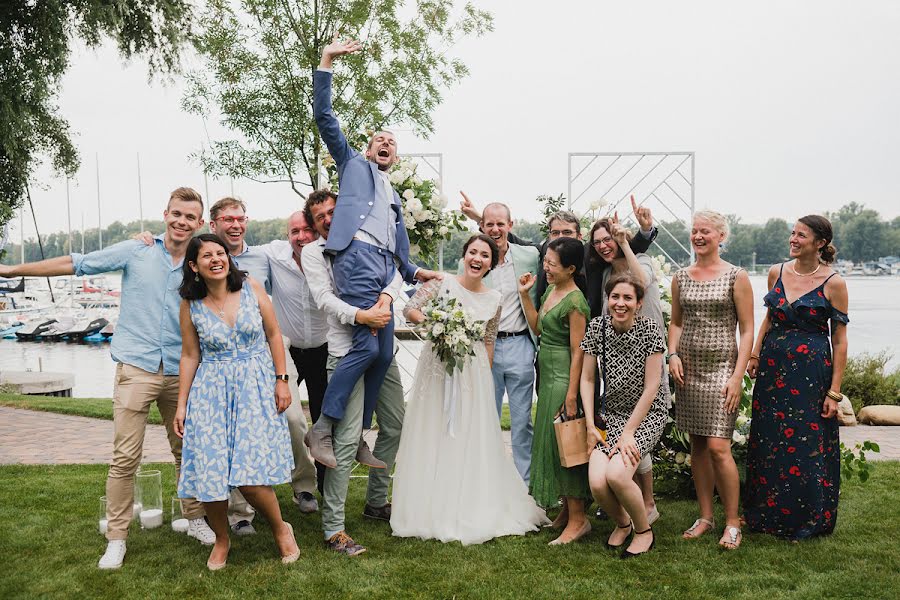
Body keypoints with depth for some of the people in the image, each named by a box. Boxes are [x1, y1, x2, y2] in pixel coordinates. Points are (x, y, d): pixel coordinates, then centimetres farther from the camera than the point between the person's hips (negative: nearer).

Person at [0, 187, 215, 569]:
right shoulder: (136, 252, 1)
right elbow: (76, 264, 3)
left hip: (180, 372, 2)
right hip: (136, 368, -2)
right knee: (125, 457, -2)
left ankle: (195, 519, 28)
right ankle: (116, 538, 11)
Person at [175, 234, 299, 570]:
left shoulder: (251, 288, -1)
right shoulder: (190, 306, 0)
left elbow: (273, 334, 4)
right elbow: (190, 356, 7)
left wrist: (281, 380, 0)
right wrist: (181, 404, 5)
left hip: (256, 387, -1)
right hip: (211, 392, 1)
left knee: (250, 474, -12)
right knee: (210, 474, -3)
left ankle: (281, 529, 16)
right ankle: (221, 540, 25)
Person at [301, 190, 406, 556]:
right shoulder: (313, 252, 3)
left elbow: (395, 272, 4)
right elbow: (324, 298, -10)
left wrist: (386, 295, -17)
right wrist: (361, 316, -23)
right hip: (345, 350, -6)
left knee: (394, 425, 13)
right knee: (348, 438, -12)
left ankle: (377, 502, 32)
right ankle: (333, 529, -5)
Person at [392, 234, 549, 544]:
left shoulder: (494, 300, 2)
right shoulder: (443, 283, -5)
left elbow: (488, 341, 12)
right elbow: (409, 309, -5)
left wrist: (485, 377, 11)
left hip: (473, 374, 2)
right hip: (436, 369, -1)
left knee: (471, 441, 6)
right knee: (433, 437, 4)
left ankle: (471, 512, 21)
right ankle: (433, 511, 18)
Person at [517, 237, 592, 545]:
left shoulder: (574, 302, -17)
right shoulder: (551, 290, 9)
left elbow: (578, 351, -18)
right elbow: (538, 327, 17)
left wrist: (571, 396, -20)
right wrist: (524, 294, 9)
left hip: (564, 378, -9)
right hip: (548, 375, 9)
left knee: (563, 444, -3)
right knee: (550, 442, 14)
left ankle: (577, 519, 8)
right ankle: (566, 510, 27)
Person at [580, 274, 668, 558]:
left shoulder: (649, 330, -14)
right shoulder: (597, 327, -3)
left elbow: (651, 387, -13)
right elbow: (587, 379, 3)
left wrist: (628, 433, -16)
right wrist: (590, 425, -4)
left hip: (647, 413, -3)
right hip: (611, 413, 4)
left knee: (616, 474, -26)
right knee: (597, 482, -18)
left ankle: (644, 531, 4)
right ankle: (622, 524, 16)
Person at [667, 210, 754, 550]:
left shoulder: (736, 277, -3)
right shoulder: (681, 278, 10)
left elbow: (747, 330, -4)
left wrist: (737, 376, -11)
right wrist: (673, 354, 1)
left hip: (721, 368, -4)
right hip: (687, 368, 5)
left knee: (718, 447, -11)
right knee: (697, 446, 8)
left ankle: (733, 522, 5)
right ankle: (705, 517, 20)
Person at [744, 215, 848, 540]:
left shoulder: (833, 283, -9)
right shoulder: (777, 272, 4)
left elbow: (840, 339, -7)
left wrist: (834, 391, -9)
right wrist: (755, 354, 5)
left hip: (811, 373, -5)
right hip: (773, 368, 5)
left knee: (807, 447, 3)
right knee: (767, 443, 12)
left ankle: (808, 520, 22)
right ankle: (767, 514, 29)